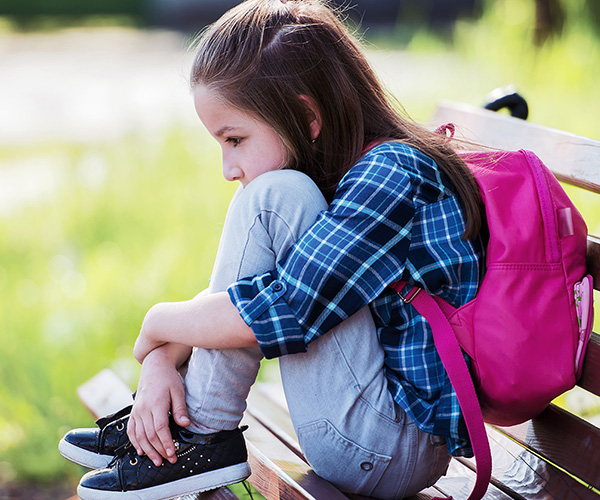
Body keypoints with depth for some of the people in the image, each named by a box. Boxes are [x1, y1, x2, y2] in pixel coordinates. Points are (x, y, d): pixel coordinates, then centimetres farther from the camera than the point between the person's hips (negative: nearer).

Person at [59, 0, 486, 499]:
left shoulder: (391, 174, -18)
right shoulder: (337, 175, 10)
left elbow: (278, 312, -26)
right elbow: (235, 292, 11)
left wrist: (158, 325, -9)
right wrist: (161, 358, -6)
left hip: (399, 451, -10)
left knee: (273, 200, -18)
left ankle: (204, 436, -9)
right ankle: (168, 418, 7)